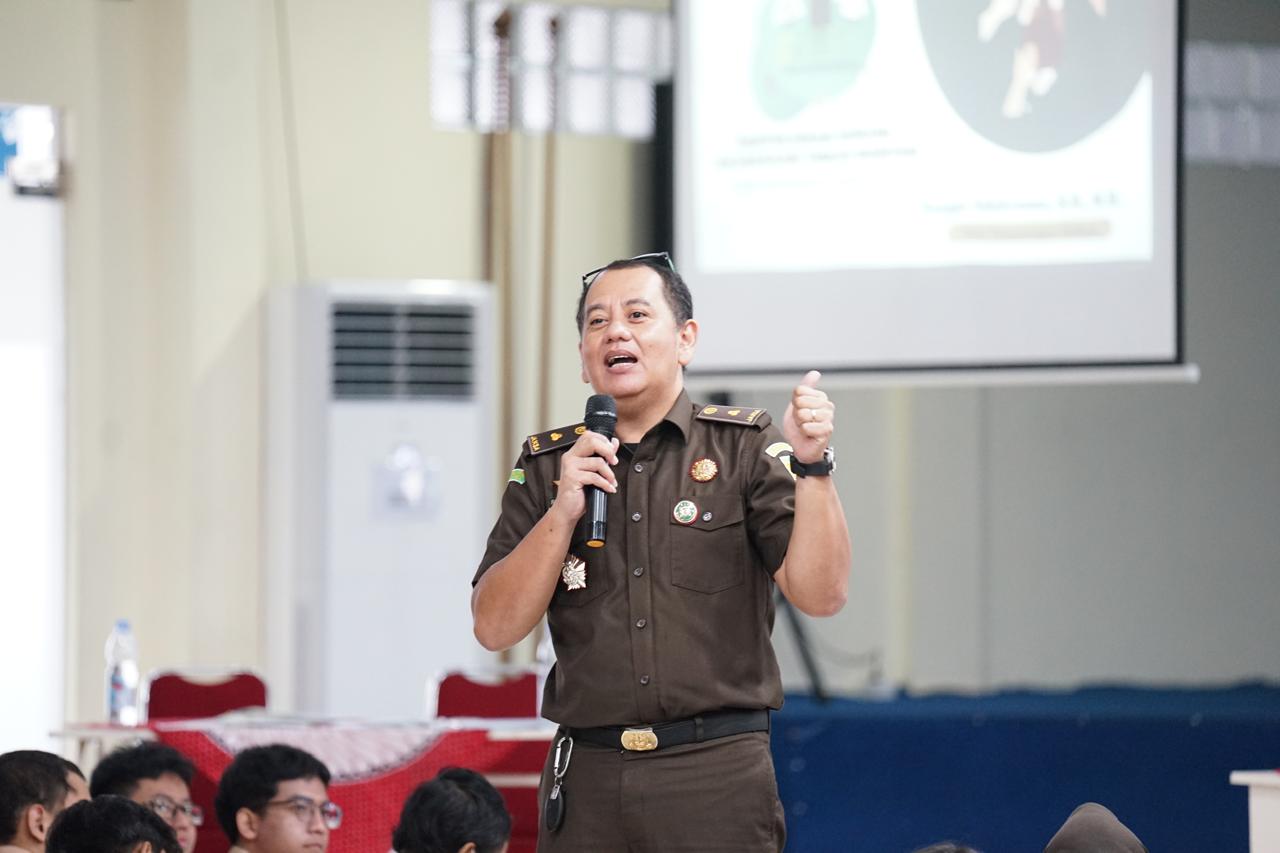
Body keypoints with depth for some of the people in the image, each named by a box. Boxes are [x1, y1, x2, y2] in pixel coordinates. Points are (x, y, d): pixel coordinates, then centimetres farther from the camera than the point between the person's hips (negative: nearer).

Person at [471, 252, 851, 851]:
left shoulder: (744, 447, 3)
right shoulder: (547, 467, 10)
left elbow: (820, 595, -6)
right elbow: (495, 628, 3)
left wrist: (810, 465, -18)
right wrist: (563, 513, -8)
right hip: (587, 780, 2)